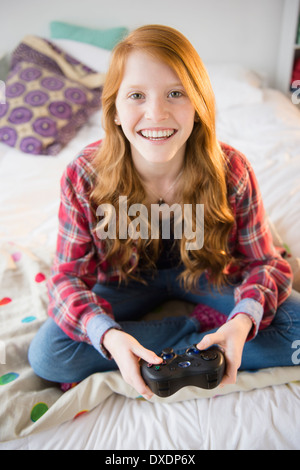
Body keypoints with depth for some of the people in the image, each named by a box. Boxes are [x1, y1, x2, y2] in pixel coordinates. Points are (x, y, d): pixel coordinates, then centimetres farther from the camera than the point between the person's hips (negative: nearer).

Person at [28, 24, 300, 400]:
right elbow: (69, 275, -18)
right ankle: (203, 325, -13)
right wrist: (108, 335, -39)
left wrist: (243, 320, -36)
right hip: (127, 281, 1)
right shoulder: (82, 177, -24)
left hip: (203, 273, 0)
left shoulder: (232, 173, -23)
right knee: (46, 355, -21)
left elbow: (263, 262, -14)